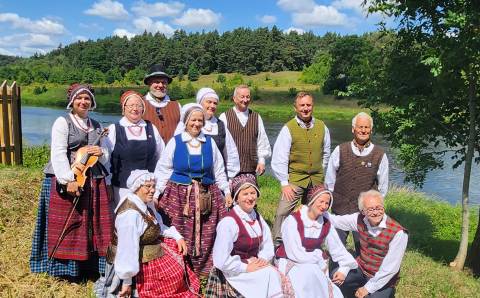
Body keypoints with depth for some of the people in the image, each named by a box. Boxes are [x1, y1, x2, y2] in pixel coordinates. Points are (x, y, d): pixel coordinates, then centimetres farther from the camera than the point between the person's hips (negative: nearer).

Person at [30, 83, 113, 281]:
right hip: (66, 182, -5)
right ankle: (67, 269, 11)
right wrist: (69, 180, -21)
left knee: (94, 226, 5)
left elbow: (106, 158, 17)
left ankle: (92, 268, 17)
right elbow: (58, 154, -10)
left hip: (93, 182, 5)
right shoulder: (62, 122, 2)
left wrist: (101, 153, -7)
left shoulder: (97, 126, 17)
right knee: (67, 226, -1)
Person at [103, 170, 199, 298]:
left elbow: (158, 226, 11)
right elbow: (128, 250, -31)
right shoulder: (130, 214, -32)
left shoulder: (146, 202, -2)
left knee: (175, 245, 13)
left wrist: (178, 237, -2)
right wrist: (127, 282, -26)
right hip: (139, 262, -10)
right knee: (174, 270, -6)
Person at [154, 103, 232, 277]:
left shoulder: (210, 142, 9)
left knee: (206, 238, 1)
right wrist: (156, 194, 0)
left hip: (206, 196, 2)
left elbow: (219, 171, 16)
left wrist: (227, 191, 14)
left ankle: (203, 272, 16)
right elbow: (163, 170, 5)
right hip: (180, 196, -2)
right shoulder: (175, 142, 3)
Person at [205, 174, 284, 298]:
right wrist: (246, 267, -18)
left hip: (254, 265, 7)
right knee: (270, 276, -24)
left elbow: (268, 247, 13)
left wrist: (262, 260, -7)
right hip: (234, 273, -7)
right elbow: (221, 261, -22)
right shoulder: (228, 222, -20)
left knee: (277, 276, -17)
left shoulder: (257, 218, 6)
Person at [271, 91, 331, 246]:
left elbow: (326, 154, 18)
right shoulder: (289, 129, -6)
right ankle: (278, 244, 0)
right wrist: (284, 183, -11)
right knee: (283, 212, -14)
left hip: (317, 180, 4)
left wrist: (321, 174, 15)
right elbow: (279, 159, -8)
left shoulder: (322, 127, 6)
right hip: (295, 178, -4)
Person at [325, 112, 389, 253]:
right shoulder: (340, 151, 0)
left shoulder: (380, 155, -1)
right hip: (339, 211, 1)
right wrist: (334, 199, 9)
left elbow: (383, 188, 8)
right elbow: (329, 180, 9)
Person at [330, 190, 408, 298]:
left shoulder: (398, 233, -24)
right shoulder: (360, 220, -10)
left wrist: (368, 288, -19)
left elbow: (390, 269, -22)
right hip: (360, 269, 4)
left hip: (383, 280, -4)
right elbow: (335, 220, 1)